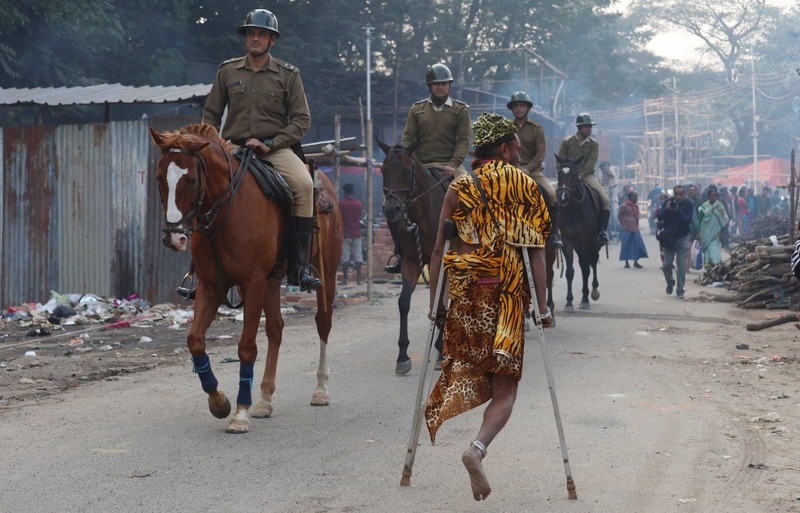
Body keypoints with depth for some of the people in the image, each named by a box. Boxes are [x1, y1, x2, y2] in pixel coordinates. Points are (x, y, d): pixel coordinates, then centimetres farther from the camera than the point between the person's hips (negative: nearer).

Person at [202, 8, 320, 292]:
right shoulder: (228, 71, 10)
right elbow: (210, 114, 15)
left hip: (276, 148, -2)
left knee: (304, 184, -30)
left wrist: (270, 144, -11)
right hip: (234, 147, 2)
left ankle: (298, 264, -25)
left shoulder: (288, 75, 4)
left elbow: (302, 120, 1)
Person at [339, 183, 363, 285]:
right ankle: (358, 279, 1)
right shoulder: (358, 204, 2)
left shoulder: (341, 204, -7)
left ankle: (344, 279, -1)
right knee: (358, 256, 3)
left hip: (345, 233, -3)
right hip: (356, 233, 3)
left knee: (345, 257, 0)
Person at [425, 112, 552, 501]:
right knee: (505, 387, 1)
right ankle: (478, 447, -22)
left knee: (466, 367, 18)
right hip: (508, 294, -2)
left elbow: (439, 249, 3)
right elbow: (535, 251, -3)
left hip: (464, 291, 2)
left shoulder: (459, 188, 6)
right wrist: (542, 306, -2)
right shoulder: (526, 187, 2)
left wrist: (434, 301, 8)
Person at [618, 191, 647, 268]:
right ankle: (626, 262, 7)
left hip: (635, 229, 6)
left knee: (638, 244, 2)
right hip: (627, 229, -6)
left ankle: (636, 262, 12)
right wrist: (623, 224, 0)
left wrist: (637, 224, 13)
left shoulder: (636, 206, 11)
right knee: (626, 245, -2)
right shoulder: (624, 206, -9)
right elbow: (619, 216, -3)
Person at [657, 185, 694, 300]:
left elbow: (688, 220, -16)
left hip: (682, 238, -2)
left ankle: (680, 291, 1)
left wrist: (677, 211, -26)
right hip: (669, 238, 2)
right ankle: (670, 282, 28)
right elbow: (660, 217, -6)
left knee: (681, 265, -5)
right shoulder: (668, 202, 0)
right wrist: (666, 209, -23)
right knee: (666, 264, 0)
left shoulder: (688, 204, -5)